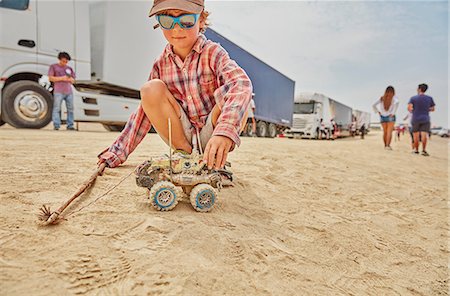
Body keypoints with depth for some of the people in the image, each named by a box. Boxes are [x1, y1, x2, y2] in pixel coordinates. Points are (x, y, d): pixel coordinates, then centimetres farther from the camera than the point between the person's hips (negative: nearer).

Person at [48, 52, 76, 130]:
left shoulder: (69, 68, 20)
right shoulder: (53, 67, 10)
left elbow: (73, 81, 20)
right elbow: (50, 78, 1)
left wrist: (70, 79, -3)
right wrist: (62, 78, -10)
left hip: (69, 92, 4)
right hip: (58, 92, -4)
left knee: (70, 108, 0)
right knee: (57, 108, -7)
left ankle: (70, 125, 4)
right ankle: (56, 125, -6)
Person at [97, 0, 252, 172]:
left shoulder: (213, 53, -10)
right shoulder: (161, 64, 1)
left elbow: (242, 84, -30)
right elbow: (145, 111, 5)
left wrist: (225, 131, -46)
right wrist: (118, 152, 1)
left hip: (213, 137, -2)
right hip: (182, 137, 3)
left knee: (230, 90, -28)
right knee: (151, 89, -17)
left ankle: (216, 159, -13)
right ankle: (185, 154, -10)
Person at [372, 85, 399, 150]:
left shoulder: (382, 98, 6)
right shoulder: (394, 97, -4)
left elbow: (374, 105, 1)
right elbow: (396, 102, -26)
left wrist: (378, 112, 5)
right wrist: (393, 113, -19)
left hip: (382, 117, 4)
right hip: (390, 117, -4)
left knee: (385, 132, 11)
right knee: (389, 132, -8)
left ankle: (385, 145, 16)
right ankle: (388, 145, -19)